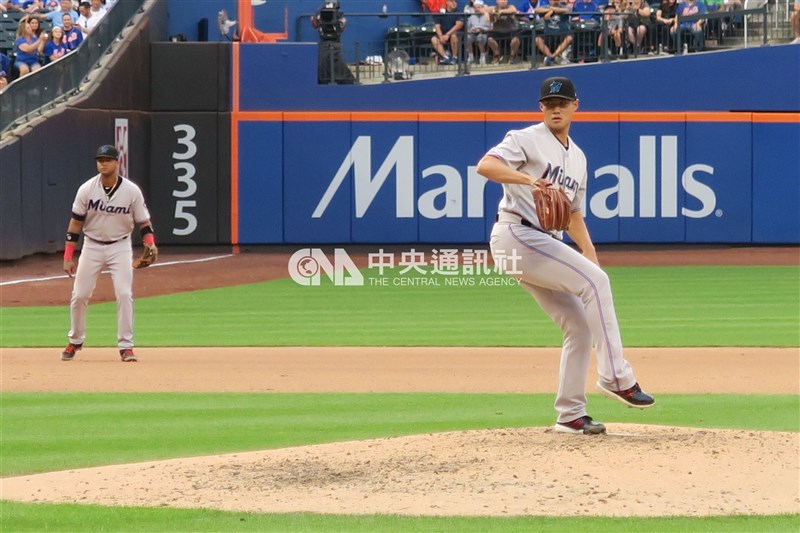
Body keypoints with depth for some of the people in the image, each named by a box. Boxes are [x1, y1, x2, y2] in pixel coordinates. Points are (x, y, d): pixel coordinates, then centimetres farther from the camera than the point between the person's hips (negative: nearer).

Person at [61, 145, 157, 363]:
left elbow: (144, 222, -2)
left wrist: (150, 246, -20)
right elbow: (75, 223, -3)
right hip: (92, 246, 1)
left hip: (120, 247, -1)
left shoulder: (132, 191, -9)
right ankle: (75, 342, 21)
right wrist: (68, 257, -7)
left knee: (124, 294, -12)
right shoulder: (87, 189, -7)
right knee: (79, 295, 1)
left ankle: (126, 346, -5)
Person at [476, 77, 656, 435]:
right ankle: (616, 377, -21)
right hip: (516, 235, -9)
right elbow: (485, 166, -19)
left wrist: (588, 251, 9)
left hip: (545, 244, 9)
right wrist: (528, 179, -35)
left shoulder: (578, 158, 22)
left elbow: (574, 214, 26)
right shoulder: (527, 139, -3)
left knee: (579, 325, 6)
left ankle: (571, 415, 12)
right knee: (594, 281, -21)